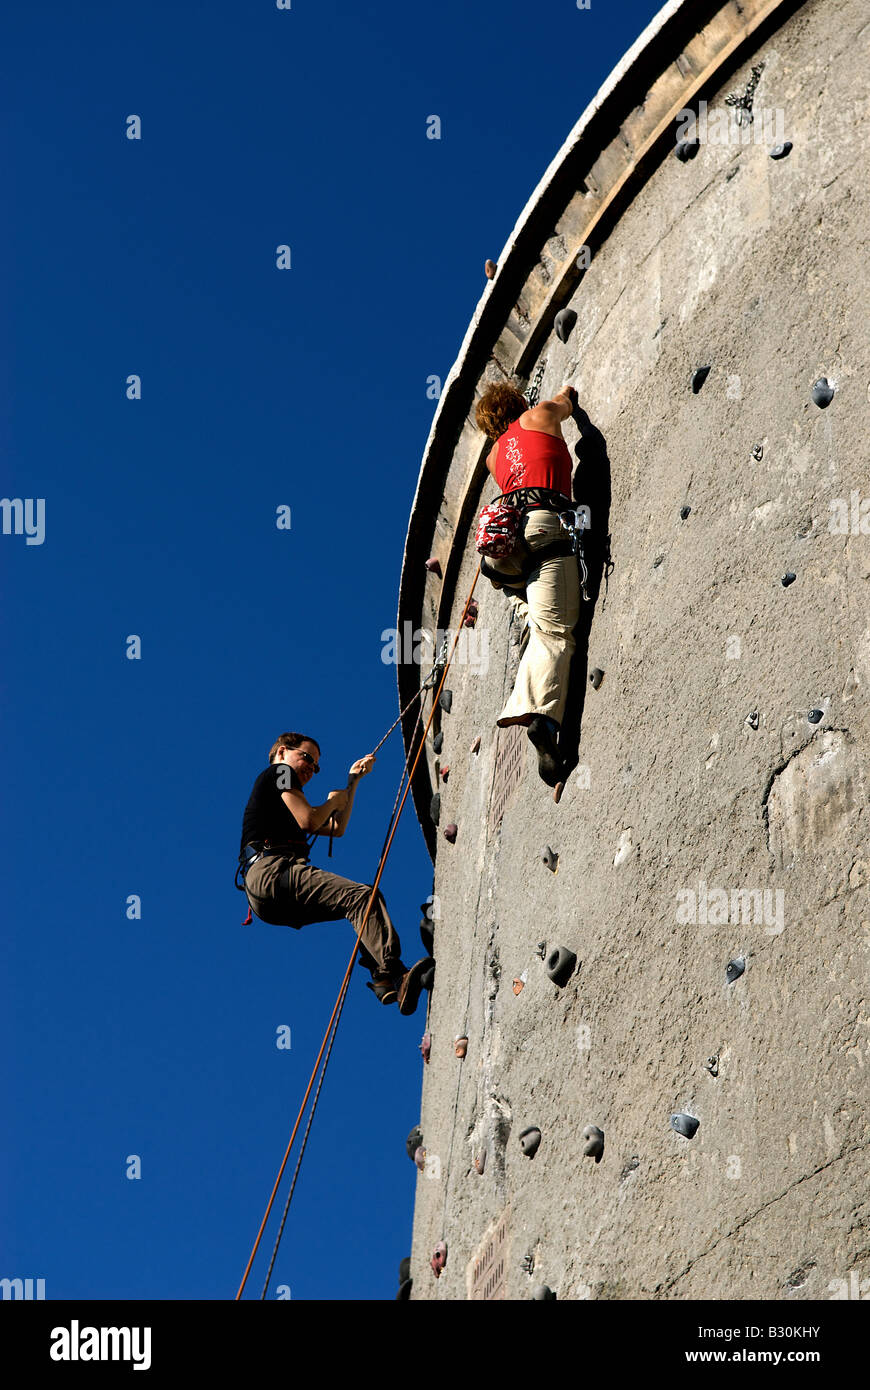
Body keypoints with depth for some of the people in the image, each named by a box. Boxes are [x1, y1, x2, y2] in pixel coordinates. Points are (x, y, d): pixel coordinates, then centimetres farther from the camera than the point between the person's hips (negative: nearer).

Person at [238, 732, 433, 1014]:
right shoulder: (280, 771, 10)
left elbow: (336, 829, 40)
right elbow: (308, 820, -6)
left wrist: (353, 781, 40)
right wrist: (334, 800, 15)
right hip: (271, 869, -10)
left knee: (365, 898, 2)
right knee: (362, 896, -23)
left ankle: (383, 980, -20)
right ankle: (394, 973, -41)